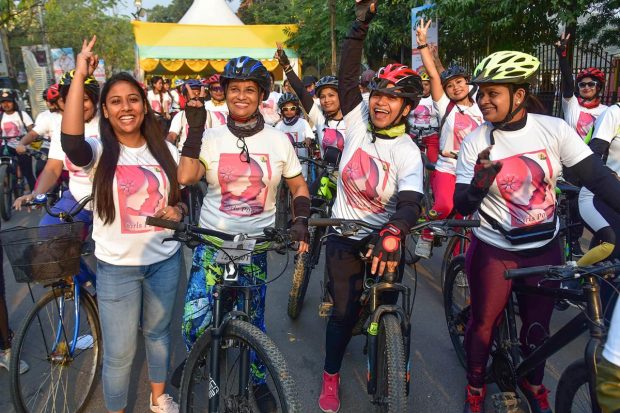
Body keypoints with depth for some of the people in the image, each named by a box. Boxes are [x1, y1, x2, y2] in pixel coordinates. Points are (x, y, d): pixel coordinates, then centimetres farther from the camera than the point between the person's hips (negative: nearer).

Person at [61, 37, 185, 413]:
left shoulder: (166, 151, 1)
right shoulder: (100, 153, -10)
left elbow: (181, 198, 11)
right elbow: (71, 141, -34)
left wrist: (178, 211, -14)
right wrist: (80, 76, -30)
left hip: (164, 260, 3)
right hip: (117, 267, -3)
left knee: (158, 332, 22)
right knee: (119, 354, 7)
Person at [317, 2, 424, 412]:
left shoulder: (408, 152, -15)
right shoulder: (358, 119, -7)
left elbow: (410, 202, -31)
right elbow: (348, 74, -12)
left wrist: (392, 233, -50)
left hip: (385, 240, -1)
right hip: (345, 235, 1)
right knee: (345, 309, 5)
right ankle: (331, 376, 27)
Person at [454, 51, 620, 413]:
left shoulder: (554, 129, -11)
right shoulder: (476, 142, -12)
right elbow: (461, 206, -12)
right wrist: (479, 185, -34)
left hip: (545, 249, 2)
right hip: (493, 250, -1)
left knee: (538, 326, 16)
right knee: (484, 323, 10)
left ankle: (534, 383, 44)